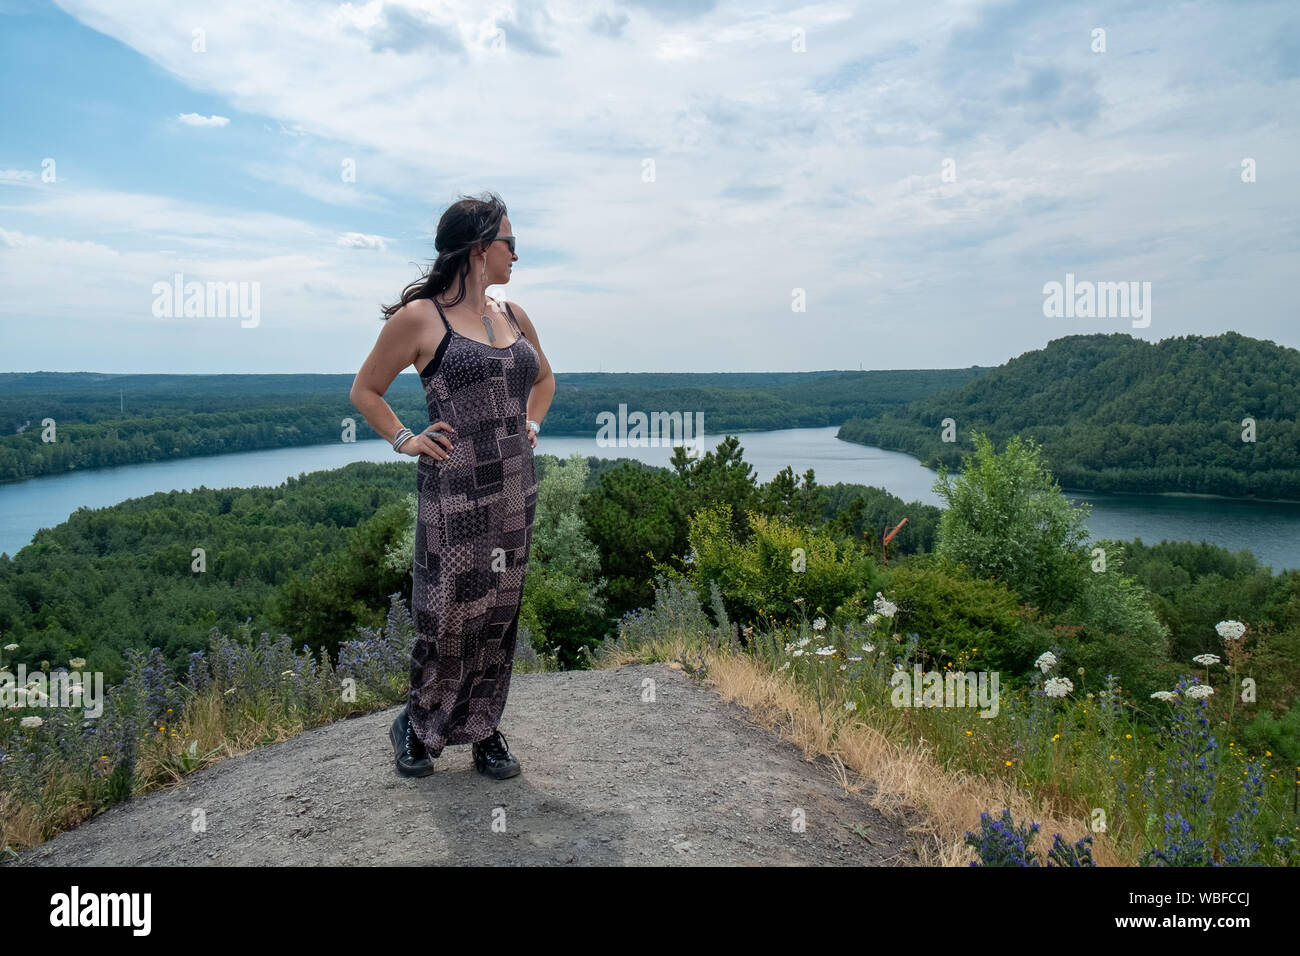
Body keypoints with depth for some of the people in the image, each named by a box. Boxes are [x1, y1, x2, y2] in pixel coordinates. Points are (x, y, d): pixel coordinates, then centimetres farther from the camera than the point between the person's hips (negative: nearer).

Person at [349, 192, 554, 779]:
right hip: (455, 491, -6)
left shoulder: (513, 316, 13)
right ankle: (419, 728, 23)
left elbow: (544, 378, 29)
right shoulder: (420, 318, -5)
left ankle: (483, 730, 25)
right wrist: (407, 441, -4)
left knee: (499, 612, 11)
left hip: (516, 489, 6)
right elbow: (365, 390, 4)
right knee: (449, 614, 1)